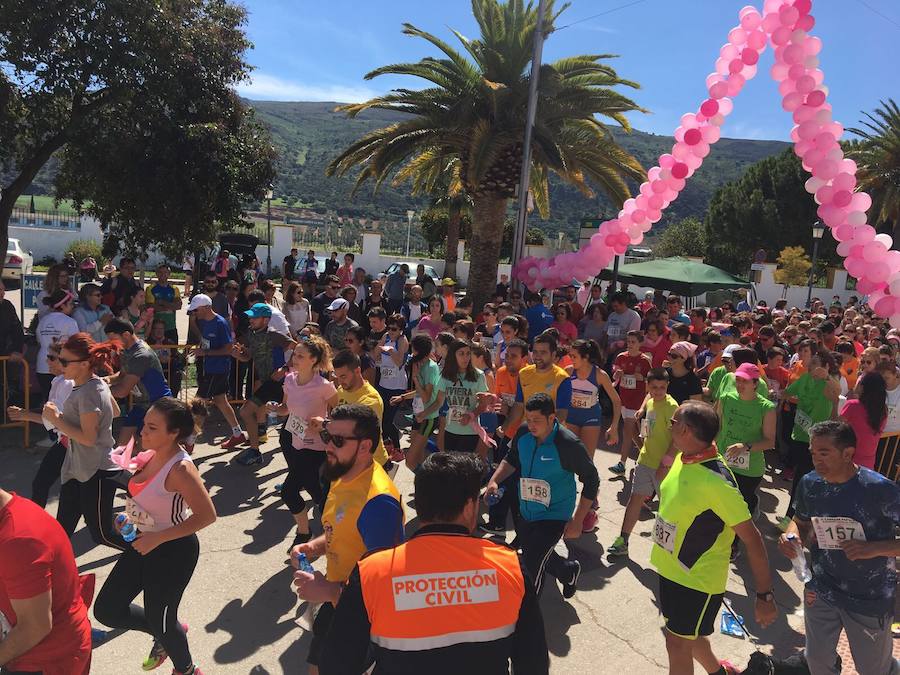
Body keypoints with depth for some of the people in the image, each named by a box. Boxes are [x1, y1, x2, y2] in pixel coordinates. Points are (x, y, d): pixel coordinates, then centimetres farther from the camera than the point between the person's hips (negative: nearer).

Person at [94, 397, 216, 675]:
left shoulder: (180, 469, -28)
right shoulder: (153, 456, -3)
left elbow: (206, 515, -28)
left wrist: (158, 538, -25)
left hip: (173, 551, -8)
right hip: (144, 543, 8)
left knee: (159, 621, 10)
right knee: (106, 610, 14)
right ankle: (166, 633, 38)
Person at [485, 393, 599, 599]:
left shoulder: (568, 444, -25)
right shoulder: (524, 433, -11)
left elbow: (591, 481, -15)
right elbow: (512, 459, 8)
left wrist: (577, 521, -16)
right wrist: (494, 480, -10)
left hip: (554, 516, -6)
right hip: (526, 511, 6)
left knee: (532, 568, -13)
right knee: (529, 554, 25)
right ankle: (569, 571, 53)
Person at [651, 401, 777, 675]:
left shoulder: (716, 481, -30)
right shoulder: (684, 458, -4)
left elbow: (752, 540, -24)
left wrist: (765, 595, -19)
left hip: (699, 580, -8)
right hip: (671, 569, 8)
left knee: (677, 642, 5)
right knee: (687, 634, 25)